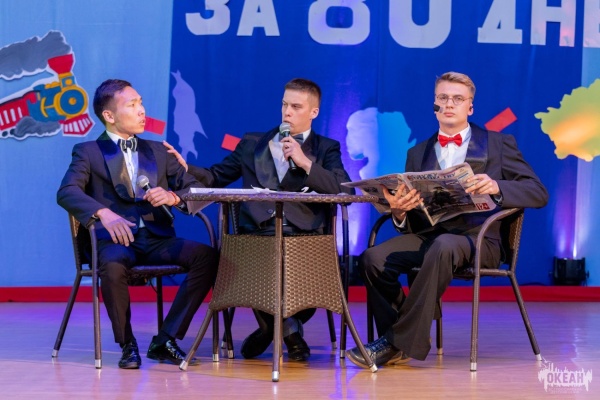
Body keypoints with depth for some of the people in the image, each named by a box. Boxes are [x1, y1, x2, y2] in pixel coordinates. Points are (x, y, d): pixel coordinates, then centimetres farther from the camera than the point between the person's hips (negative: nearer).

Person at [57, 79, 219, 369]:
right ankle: (127, 344, -14)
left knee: (207, 256, -22)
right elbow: (66, 193, -11)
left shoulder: (158, 152, 21)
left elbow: (198, 190, 12)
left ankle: (166, 340, -14)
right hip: (114, 238, -4)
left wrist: (174, 197, -12)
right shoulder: (88, 152, 8)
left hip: (157, 239, 4)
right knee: (113, 266, -38)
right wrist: (104, 213, -30)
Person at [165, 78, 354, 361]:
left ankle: (272, 326, 6)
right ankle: (288, 328, 1)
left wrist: (305, 163, -7)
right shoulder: (252, 144, 22)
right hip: (258, 234, 1)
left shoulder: (326, 149, 15)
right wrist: (185, 168, 2)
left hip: (304, 235, -1)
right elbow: (215, 177, 20)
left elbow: (346, 192, -1)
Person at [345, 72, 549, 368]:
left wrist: (496, 187, -20)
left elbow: (538, 194, 0)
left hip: (476, 237, -3)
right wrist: (398, 211, -13)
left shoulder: (499, 145, 12)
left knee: (443, 247, -38)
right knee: (373, 258, -26)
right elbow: (410, 220, 13)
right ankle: (395, 338, -9)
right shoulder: (418, 153, 20)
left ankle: (400, 342, -29)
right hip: (427, 234, 3)